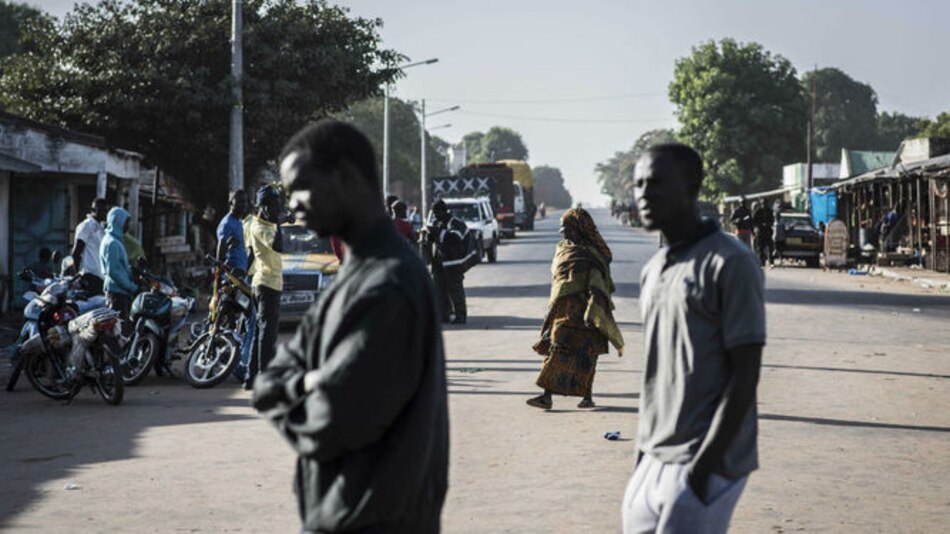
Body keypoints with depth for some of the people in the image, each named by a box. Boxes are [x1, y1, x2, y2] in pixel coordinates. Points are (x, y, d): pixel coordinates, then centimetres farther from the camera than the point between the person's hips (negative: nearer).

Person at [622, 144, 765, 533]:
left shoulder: (731, 264, -11)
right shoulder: (653, 271, 13)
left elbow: (744, 376, -14)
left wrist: (703, 464, -19)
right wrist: (643, 451, 17)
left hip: (704, 465, -8)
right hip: (653, 462, 8)